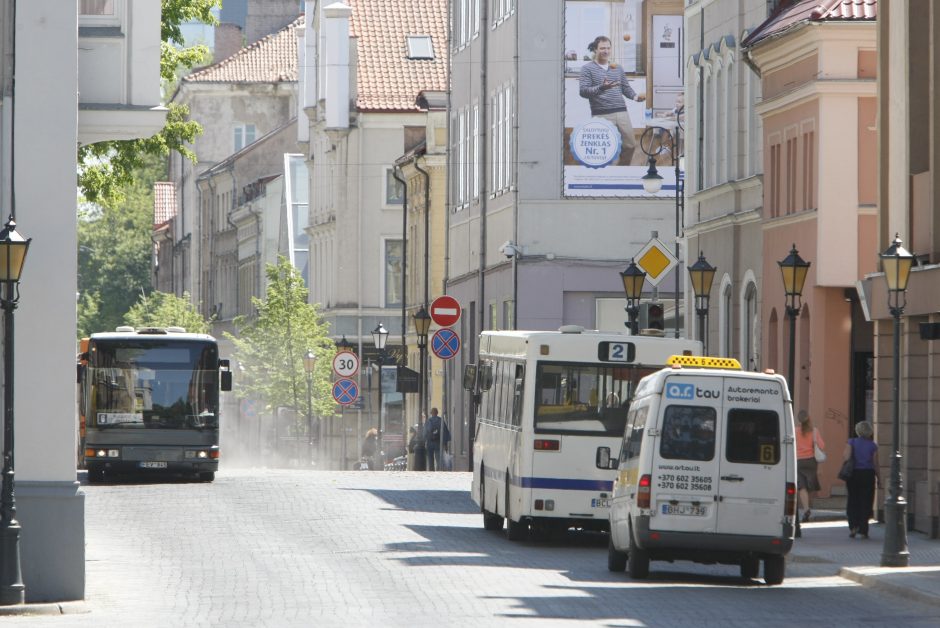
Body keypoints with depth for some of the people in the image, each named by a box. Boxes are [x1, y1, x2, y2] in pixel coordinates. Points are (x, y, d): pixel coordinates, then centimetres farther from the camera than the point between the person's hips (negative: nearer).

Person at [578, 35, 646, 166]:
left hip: (621, 112, 5)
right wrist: (601, 88, -22)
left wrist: (635, 96, 0)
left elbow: (626, 88, 21)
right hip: (602, 115, -5)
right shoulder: (587, 68, 4)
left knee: (630, 145, 5)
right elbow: (583, 91, -6)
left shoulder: (618, 68, 19)